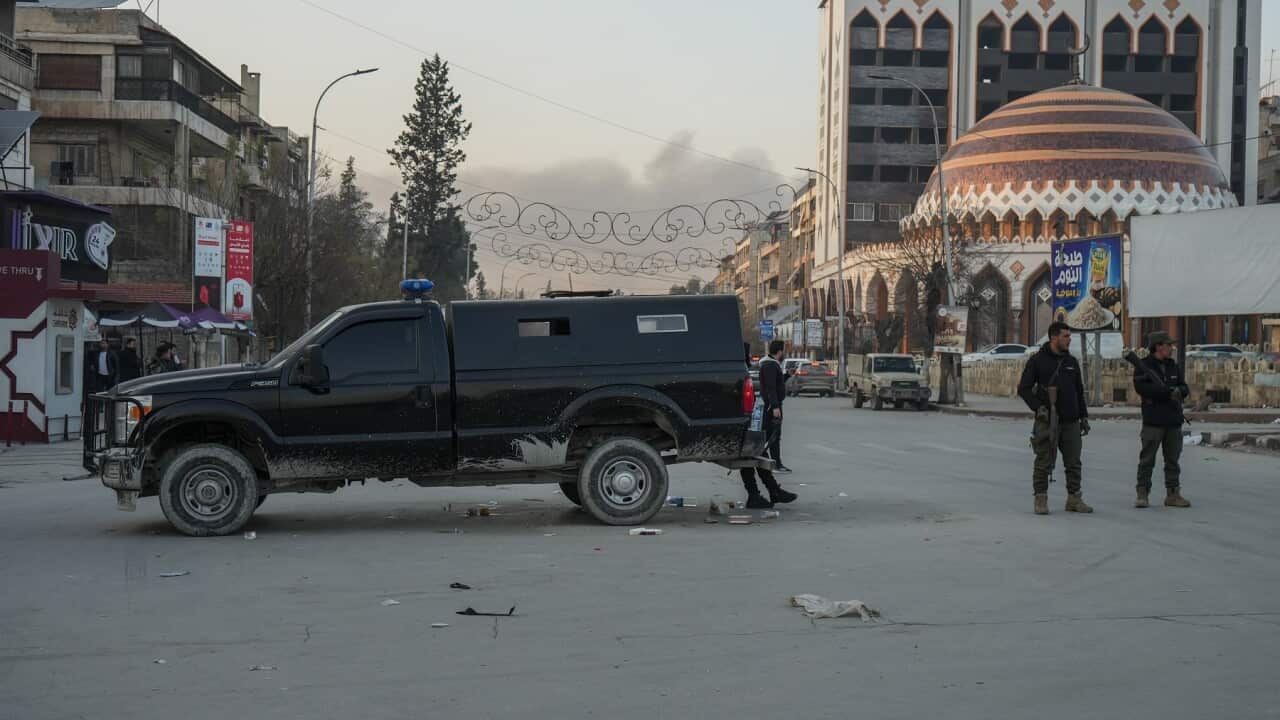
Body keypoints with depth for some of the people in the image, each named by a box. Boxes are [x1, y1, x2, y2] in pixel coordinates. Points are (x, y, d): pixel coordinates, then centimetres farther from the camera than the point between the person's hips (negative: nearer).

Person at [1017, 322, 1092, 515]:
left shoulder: (1071, 361, 13)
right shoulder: (1038, 360, -3)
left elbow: (1079, 392, 21)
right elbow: (1023, 388, -5)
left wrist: (1083, 416, 15)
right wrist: (1038, 407, -18)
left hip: (1070, 422, 5)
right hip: (1046, 421, -5)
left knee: (1074, 463, 7)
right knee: (1044, 463, -1)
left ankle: (1074, 499, 16)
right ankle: (1041, 499, 7)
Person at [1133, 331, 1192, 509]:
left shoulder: (1173, 366, 14)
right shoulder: (1143, 366, -4)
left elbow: (1185, 388, 13)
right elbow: (1141, 387, -19)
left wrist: (1179, 391, -12)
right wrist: (1168, 391, -20)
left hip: (1174, 421, 6)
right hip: (1153, 422, -6)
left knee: (1173, 459, 9)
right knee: (1147, 459, -3)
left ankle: (1173, 494, 14)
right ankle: (1142, 494, 1)